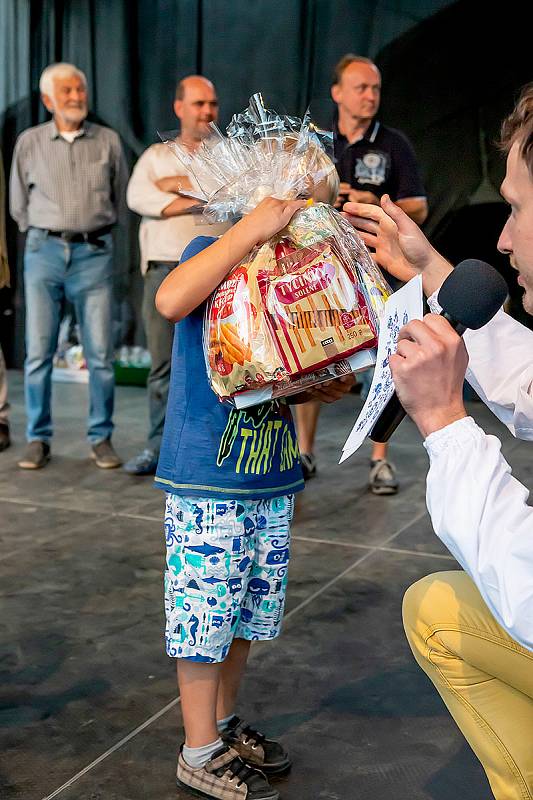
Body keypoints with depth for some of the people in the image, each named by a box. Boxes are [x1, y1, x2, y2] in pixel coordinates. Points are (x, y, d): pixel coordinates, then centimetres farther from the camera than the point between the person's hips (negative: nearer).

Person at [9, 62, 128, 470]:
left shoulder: (108, 141, 6)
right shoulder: (29, 142, 6)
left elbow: (121, 196, 16)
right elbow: (18, 202, 14)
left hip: (94, 253, 0)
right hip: (44, 252, 0)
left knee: (100, 353, -1)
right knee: (38, 351, -1)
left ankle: (101, 438, 9)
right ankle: (38, 439, 9)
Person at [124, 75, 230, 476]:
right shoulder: (155, 155, 17)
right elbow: (138, 197, -1)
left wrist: (178, 183, -2)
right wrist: (199, 201, -9)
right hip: (165, 269, 1)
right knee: (164, 361, 1)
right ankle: (160, 446, 8)